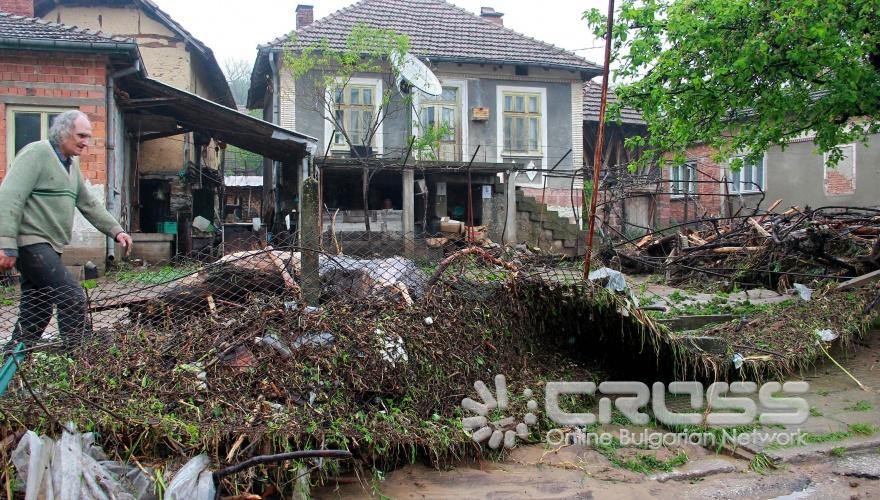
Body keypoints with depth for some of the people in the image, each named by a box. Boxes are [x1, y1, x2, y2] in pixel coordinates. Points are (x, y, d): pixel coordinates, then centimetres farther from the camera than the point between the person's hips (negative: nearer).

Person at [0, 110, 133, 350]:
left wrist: (116, 231, 12)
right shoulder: (36, 153, -9)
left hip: (48, 248, 9)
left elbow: (89, 204, 23)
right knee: (72, 298, -15)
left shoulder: (71, 164, 19)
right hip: (31, 243, -9)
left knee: (36, 314, 11)